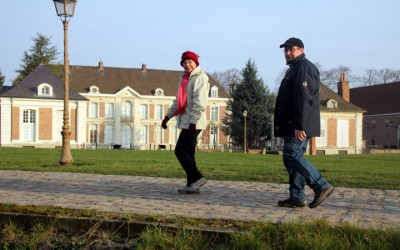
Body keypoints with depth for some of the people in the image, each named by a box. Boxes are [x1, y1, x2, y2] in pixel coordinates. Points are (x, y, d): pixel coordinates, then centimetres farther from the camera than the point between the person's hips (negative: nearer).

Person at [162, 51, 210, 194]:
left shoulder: (200, 78, -8)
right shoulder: (185, 78, 20)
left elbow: (200, 102, -18)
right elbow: (178, 101, 26)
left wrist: (193, 121, -23)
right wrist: (168, 116, 21)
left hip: (193, 123, -9)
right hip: (185, 122, 9)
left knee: (180, 151, -11)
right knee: (187, 153, 8)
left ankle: (197, 178, -8)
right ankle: (192, 184, 11)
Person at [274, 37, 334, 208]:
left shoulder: (304, 68, -11)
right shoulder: (295, 69, 23)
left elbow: (303, 99, -21)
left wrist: (299, 125, -26)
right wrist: (293, 125, 22)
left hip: (299, 126, -10)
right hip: (294, 125, 10)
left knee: (292, 155, -13)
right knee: (294, 157, 8)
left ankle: (321, 186, -10)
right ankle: (297, 197, 10)